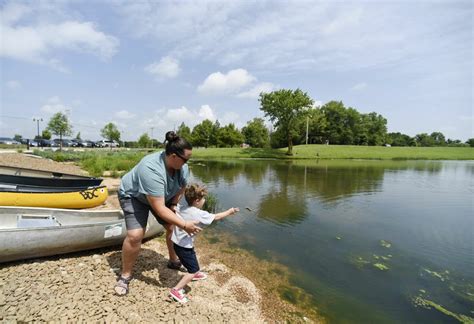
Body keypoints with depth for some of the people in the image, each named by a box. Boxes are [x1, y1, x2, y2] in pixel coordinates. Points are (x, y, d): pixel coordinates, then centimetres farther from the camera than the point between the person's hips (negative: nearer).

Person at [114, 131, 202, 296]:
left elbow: (182, 186, 1)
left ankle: (174, 260, 26)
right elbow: (159, 209, -42)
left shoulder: (182, 167, -21)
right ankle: (125, 274, 7)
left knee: (174, 227, 2)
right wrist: (185, 224, -40)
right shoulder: (152, 170, -43)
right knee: (135, 235, -19)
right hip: (134, 195, -6)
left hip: (163, 196, 6)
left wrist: (173, 204, -11)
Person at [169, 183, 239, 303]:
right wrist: (229, 211, 1)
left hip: (176, 243, 9)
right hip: (185, 247, -9)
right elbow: (216, 217, -11)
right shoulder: (199, 214, -23)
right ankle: (176, 290, 1)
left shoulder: (180, 209, -5)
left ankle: (194, 274, 55)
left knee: (193, 259, 32)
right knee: (194, 269, 3)